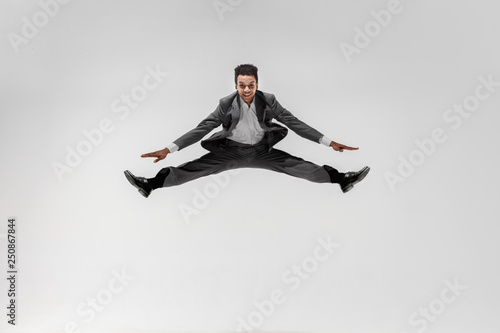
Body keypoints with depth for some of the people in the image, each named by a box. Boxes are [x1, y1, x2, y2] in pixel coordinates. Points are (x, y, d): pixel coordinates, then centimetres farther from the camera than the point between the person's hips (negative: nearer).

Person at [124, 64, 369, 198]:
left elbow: (295, 123, -7)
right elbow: (201, 129, -12)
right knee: (194, 168, -19)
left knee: (297, 166, -16)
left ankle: (342, 179, -18)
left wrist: (329, 143, -13)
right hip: (230, 151, 0)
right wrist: (169, 149, -21)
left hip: (261, 151, 1)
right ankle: (150, 184, -25)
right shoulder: (226, 104, -11)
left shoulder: (268, 101, -9)